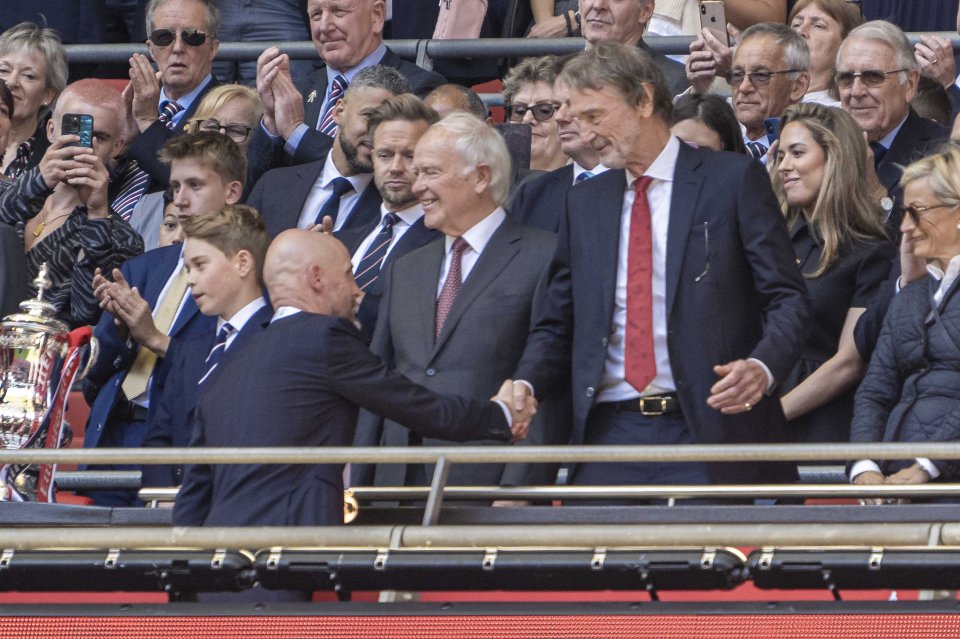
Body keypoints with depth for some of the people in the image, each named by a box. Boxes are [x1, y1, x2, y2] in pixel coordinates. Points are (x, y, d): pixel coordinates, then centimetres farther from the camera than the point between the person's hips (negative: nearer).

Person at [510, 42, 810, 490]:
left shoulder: (733, 181, 2)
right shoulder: (585, 202, 17)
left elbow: (788, 299, -2)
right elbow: (558, 323, 19)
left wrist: (762, 368, -21)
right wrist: (525, 384, -1)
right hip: (608, 433, 4)